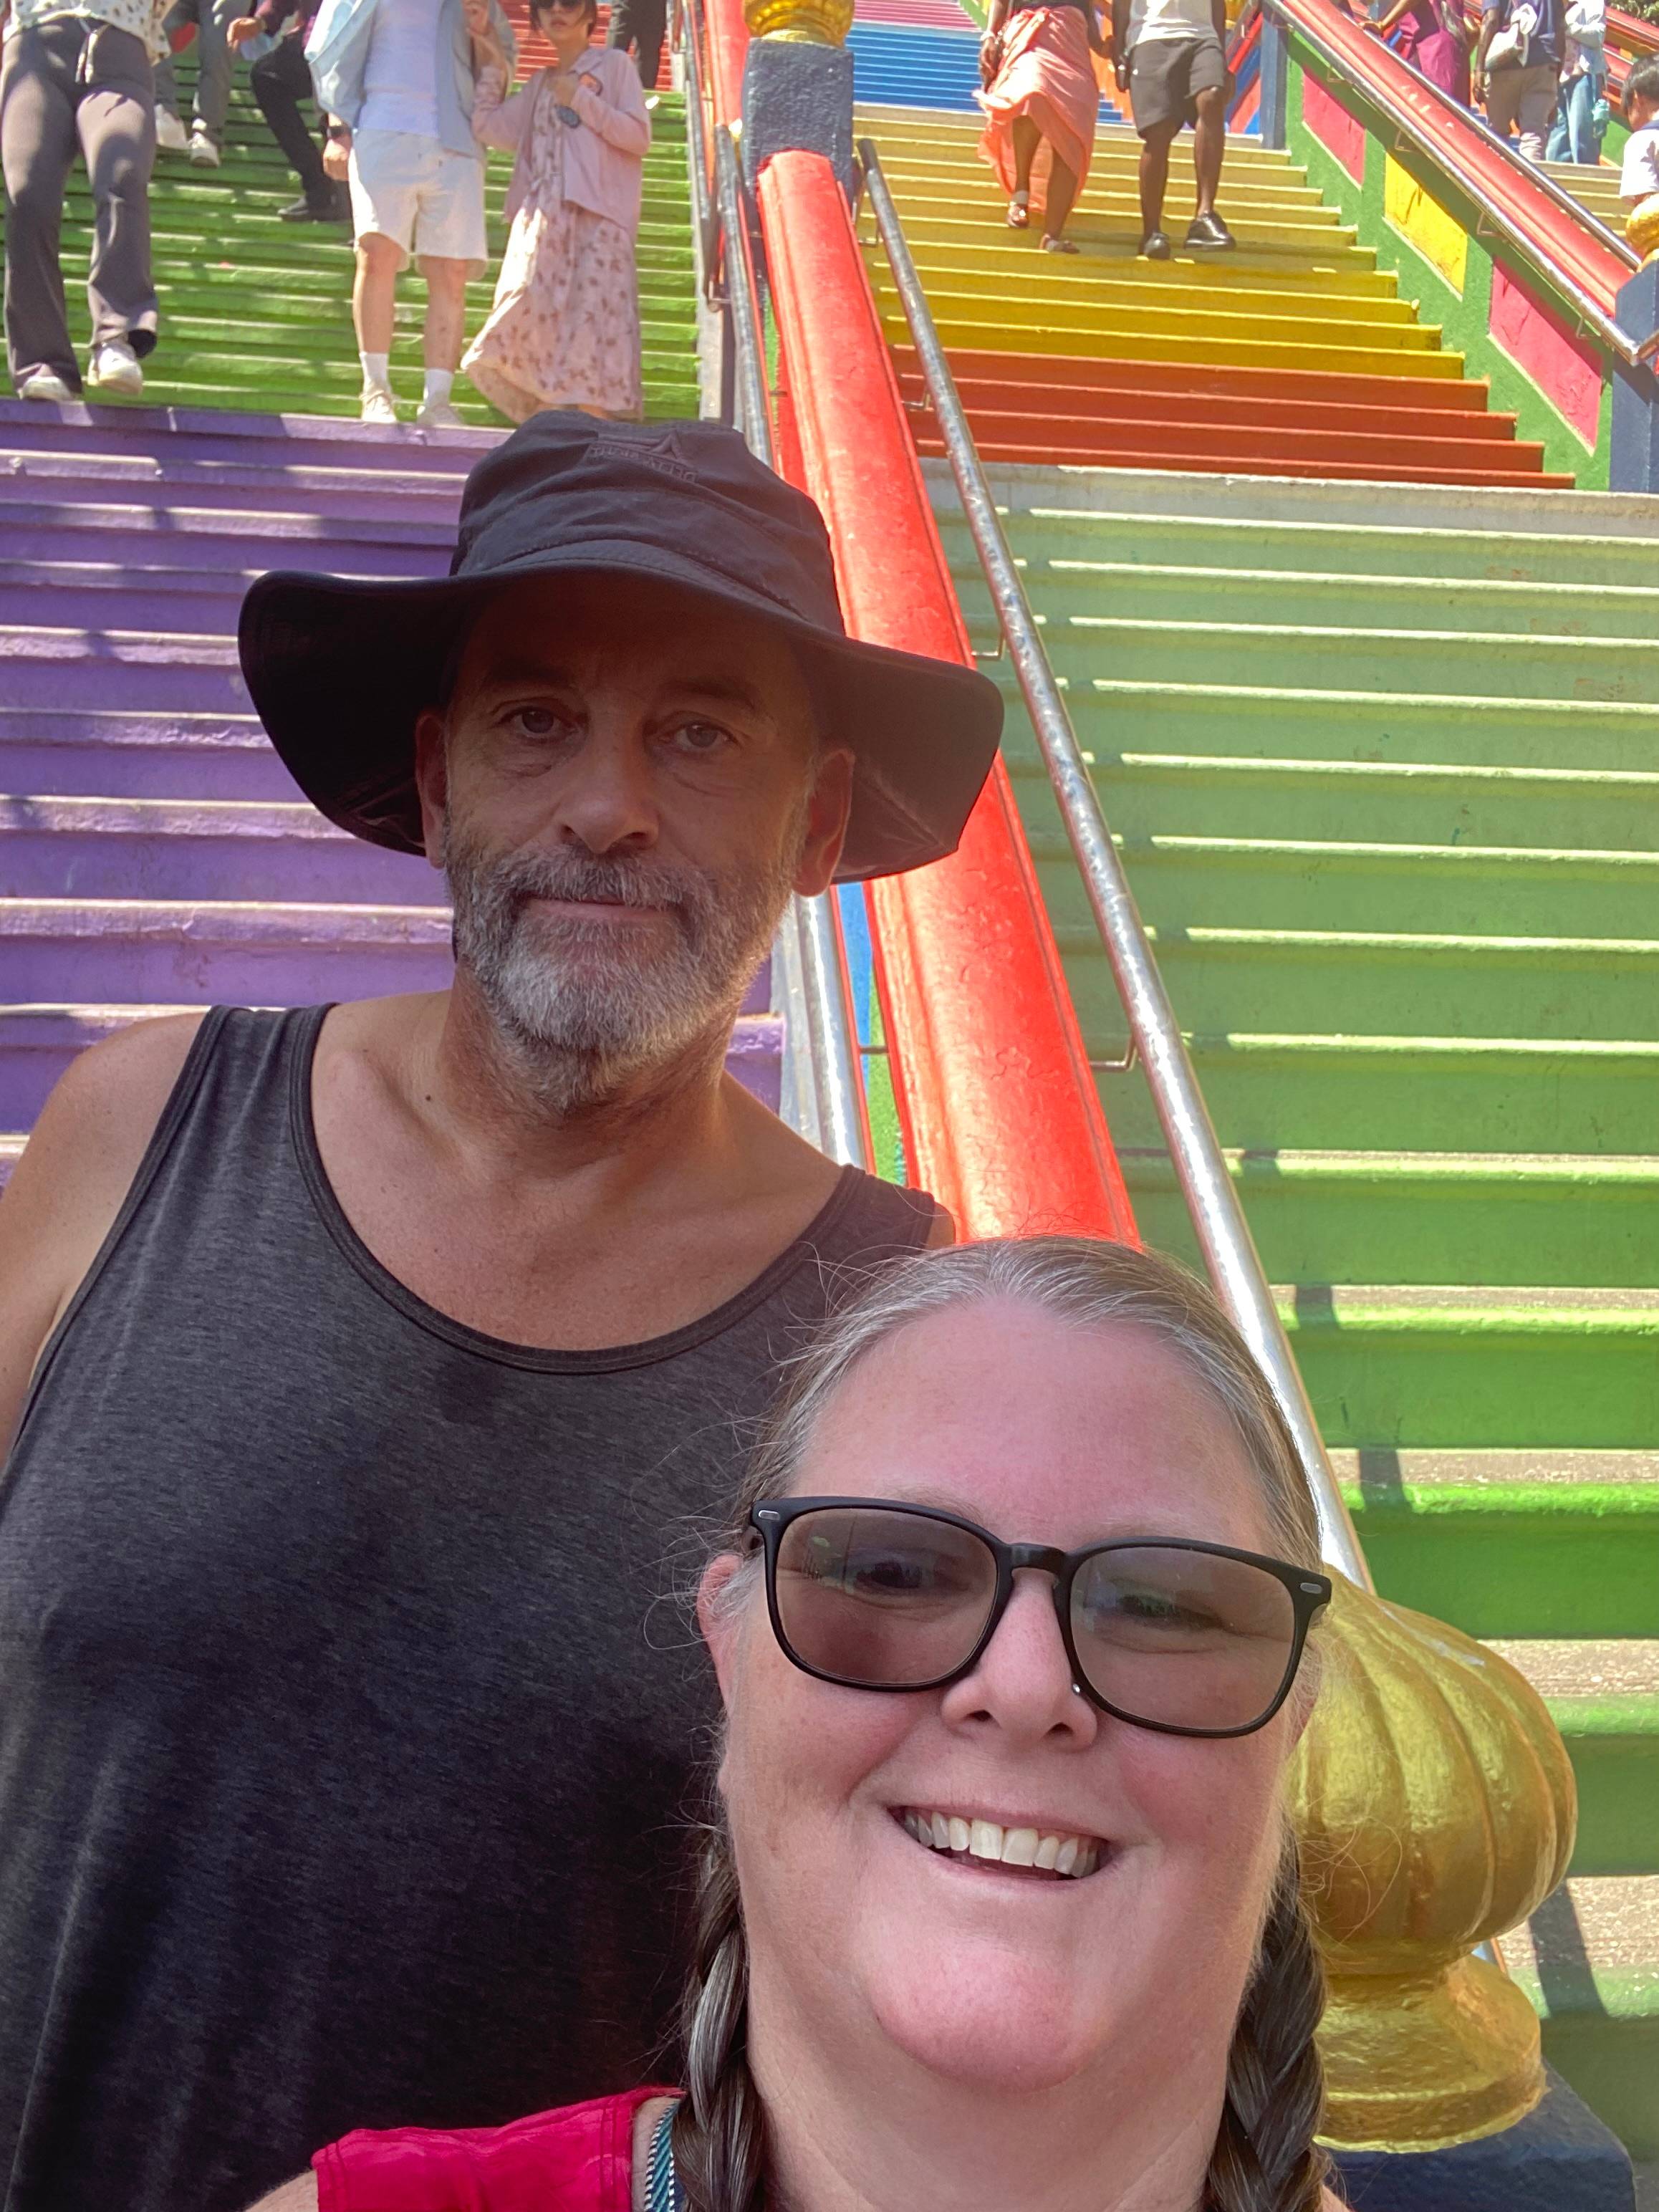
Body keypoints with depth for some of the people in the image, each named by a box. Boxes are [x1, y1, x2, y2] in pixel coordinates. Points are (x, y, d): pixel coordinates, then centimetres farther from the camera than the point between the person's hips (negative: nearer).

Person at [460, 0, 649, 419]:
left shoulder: (613, 64, 10)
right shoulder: (540, 84, 24)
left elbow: (639, 135, -1)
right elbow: (488, 128, 17)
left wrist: (581, 99, -4)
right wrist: (490, 61, 15)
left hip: (598, 216, -5)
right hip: (543, 217, 5)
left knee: (590, 314, -16)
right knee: (531, 309, -8)